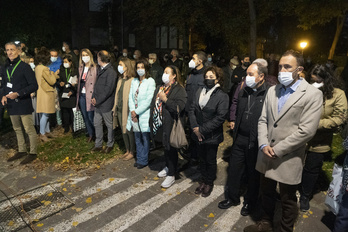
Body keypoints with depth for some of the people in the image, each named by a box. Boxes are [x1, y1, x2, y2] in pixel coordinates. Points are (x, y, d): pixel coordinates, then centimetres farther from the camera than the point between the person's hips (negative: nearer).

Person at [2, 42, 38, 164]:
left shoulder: (24, 67, -7)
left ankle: (33, 153, 8)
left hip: (24, 103, -7)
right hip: (11, 104, 7)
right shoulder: (5, 68, 12)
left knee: (29, 129, -3)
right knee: (17, 129, 16)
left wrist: (17, 94, -19)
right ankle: (22, 151, 29)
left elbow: (34, 86, -12)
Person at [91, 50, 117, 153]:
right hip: (98, 103, 9)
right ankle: (98, 145, 27)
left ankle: (110, 145, 24)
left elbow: (108, 90, -20)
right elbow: (96, 85, 16)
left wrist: (98, 100, -15)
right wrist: (93, 97, 2)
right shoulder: (101, 70, 13)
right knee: (97, 124, 14)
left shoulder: (111, 72, -16)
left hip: (106, 104, -9)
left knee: (109, 125, 7)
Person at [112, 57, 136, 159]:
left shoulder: (132, 80, -15)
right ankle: (127, 150, 32)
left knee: (129, 131, 4)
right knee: (123, 131, 16)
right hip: (119, 109, 8)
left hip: (127, 110, -8)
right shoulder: (120, 79, 11)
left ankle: (132, 152, 20)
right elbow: (117, 94, 14)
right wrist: (115, 107, 12)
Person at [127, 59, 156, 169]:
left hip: (144, 114, -6)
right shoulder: (134, 81, 12)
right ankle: (139, 158, 26)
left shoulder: (150, 81, -7)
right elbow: (131, 97, 8)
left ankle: (143, 160, 15)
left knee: (145, 138, 3)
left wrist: (137, 111, -13)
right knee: (137, 138, 14)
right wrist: (132, 110, -7)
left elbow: (148, 100, -13)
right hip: (134, 114, 6)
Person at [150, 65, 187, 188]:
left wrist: (165, 99, -23)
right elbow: (153, 104, 19)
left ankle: (171, 175, 16)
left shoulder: (179, 89, -12)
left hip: (171, 125, -7)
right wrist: (152, 120, 13)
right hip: (160, 124, 8)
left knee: (170, 149, 2)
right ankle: (168, 167, 41)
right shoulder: (160, 88, 14)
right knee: (165, 147, 21)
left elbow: (179, 107, -24)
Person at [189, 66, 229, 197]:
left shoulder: (222, 96, -12)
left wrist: (202, 129, -18)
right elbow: (192, 110, 2)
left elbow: (220, 117, -18)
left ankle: (209, 183, 35)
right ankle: (203, 181, 39)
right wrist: (195, 128, -10)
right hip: (198, 134, 5)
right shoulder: (199, 92, 3)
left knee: (211, 161, 13)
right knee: (202, 159, 19)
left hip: (212, 136, -4)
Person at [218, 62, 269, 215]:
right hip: (240, 139, 6)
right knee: (234, 169, 15)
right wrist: (235, 132, 14)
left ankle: (250, 202, 36)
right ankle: (232, 198, 36)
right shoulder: (243, 92, 7)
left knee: (253, 174, 14)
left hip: (255, 142, -6)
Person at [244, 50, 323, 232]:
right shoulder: (272, 91, 7)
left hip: (289, 159, -5)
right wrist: (264, 145, -8)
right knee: (266, 194, 22)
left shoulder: (312, 94, -11)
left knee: (288, 200, 14)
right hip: (267, 156, 5)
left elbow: (306, 130, -18)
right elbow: (263, 120, 6)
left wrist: (277, 149, -17)